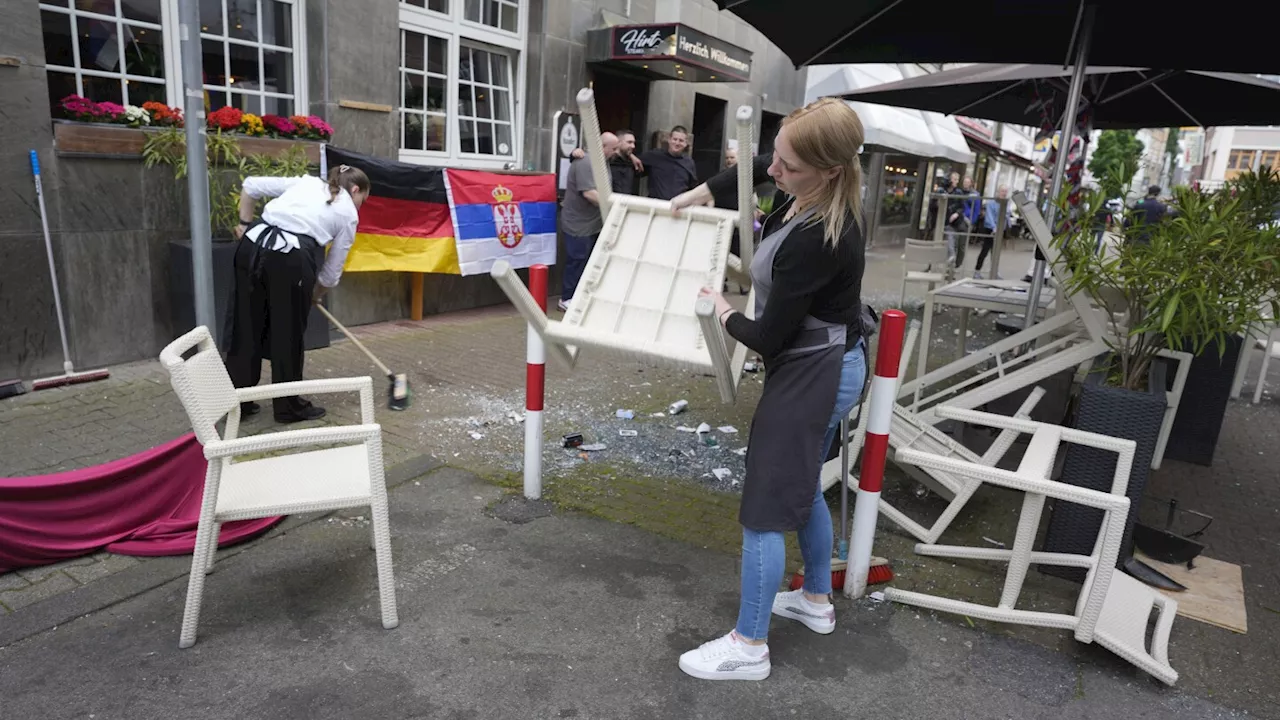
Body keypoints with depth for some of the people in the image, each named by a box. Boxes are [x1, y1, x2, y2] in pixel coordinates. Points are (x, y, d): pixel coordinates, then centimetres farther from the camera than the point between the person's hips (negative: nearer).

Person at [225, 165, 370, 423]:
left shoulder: (307, 182, 26)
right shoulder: (348, 214, 14)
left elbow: (250, 185, 20)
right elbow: (333, 269, 17)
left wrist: (245, 224, 24)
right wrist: (315, 294, 33)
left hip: (252, 246, 5)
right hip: (291, 259, -5)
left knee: (245, 325, 15)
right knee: (288, 334, 9)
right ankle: (289, 407, 22)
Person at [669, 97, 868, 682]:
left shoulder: (817, 240, -30)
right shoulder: (805, 191, -5)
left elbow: (768, 337, -21)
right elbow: (755, 167, 19)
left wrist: (726, 314, -3)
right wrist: (703, 191, 11)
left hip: (811, 373, -10)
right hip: (824, 365, 10)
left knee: (765, 508, -1)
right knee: (802, 486, 23)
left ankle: (748, 647, 15)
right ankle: (816, 601, 43)